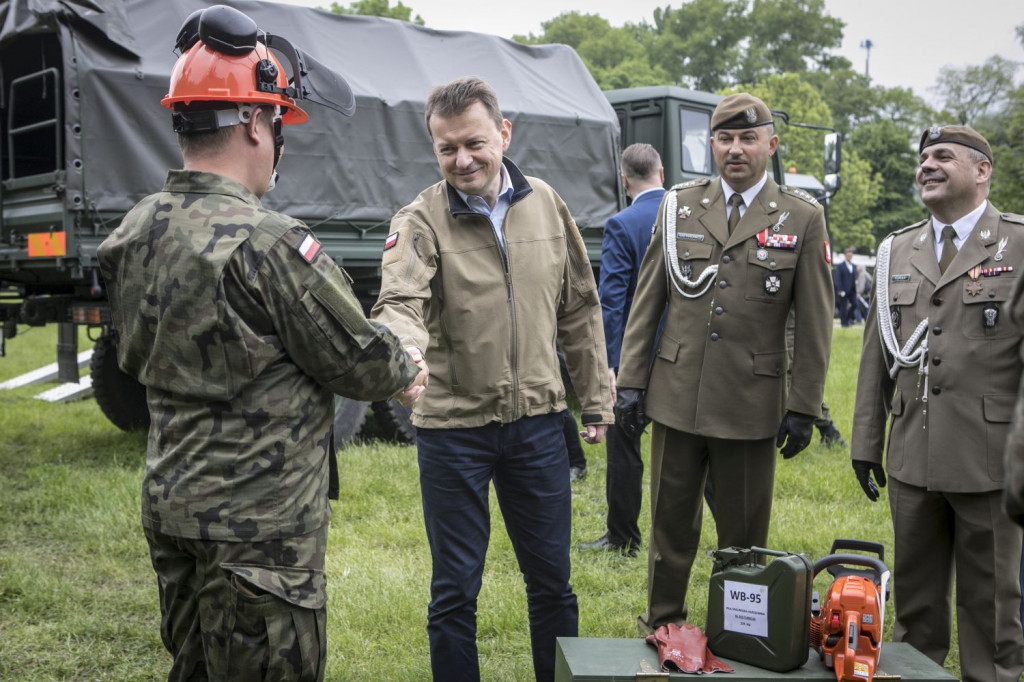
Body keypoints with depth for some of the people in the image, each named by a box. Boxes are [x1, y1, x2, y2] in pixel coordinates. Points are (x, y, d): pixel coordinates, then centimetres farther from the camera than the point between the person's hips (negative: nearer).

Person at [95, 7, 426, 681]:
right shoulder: (268, 244, -24)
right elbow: (355, 355, -15)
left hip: (169, 504, 8)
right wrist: (405, 374, 9)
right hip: (259, 520, -8)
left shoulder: (136, 232, 3)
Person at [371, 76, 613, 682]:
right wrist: (404, 355, -50)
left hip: (538, 422, 3)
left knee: (552, 580, 15)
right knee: (455, 591, 9)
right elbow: (400, 303, -27)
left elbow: (580, 309, 10)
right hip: (453, 427, -3)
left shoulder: (545, 204, 3)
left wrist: (597, 399, 10)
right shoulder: (421, 221, -9)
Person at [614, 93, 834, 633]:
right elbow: (646, 301, 7)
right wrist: (630, 381, 3)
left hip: (752, 405, -1)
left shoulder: (802, 217, 1)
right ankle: (661, 627, 28)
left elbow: (814, 321, 0)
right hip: (676, 398, 2)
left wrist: (804, 406, -2)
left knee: (744, 534, 9)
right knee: (670, 526, 12)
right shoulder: (679, 206, 6)